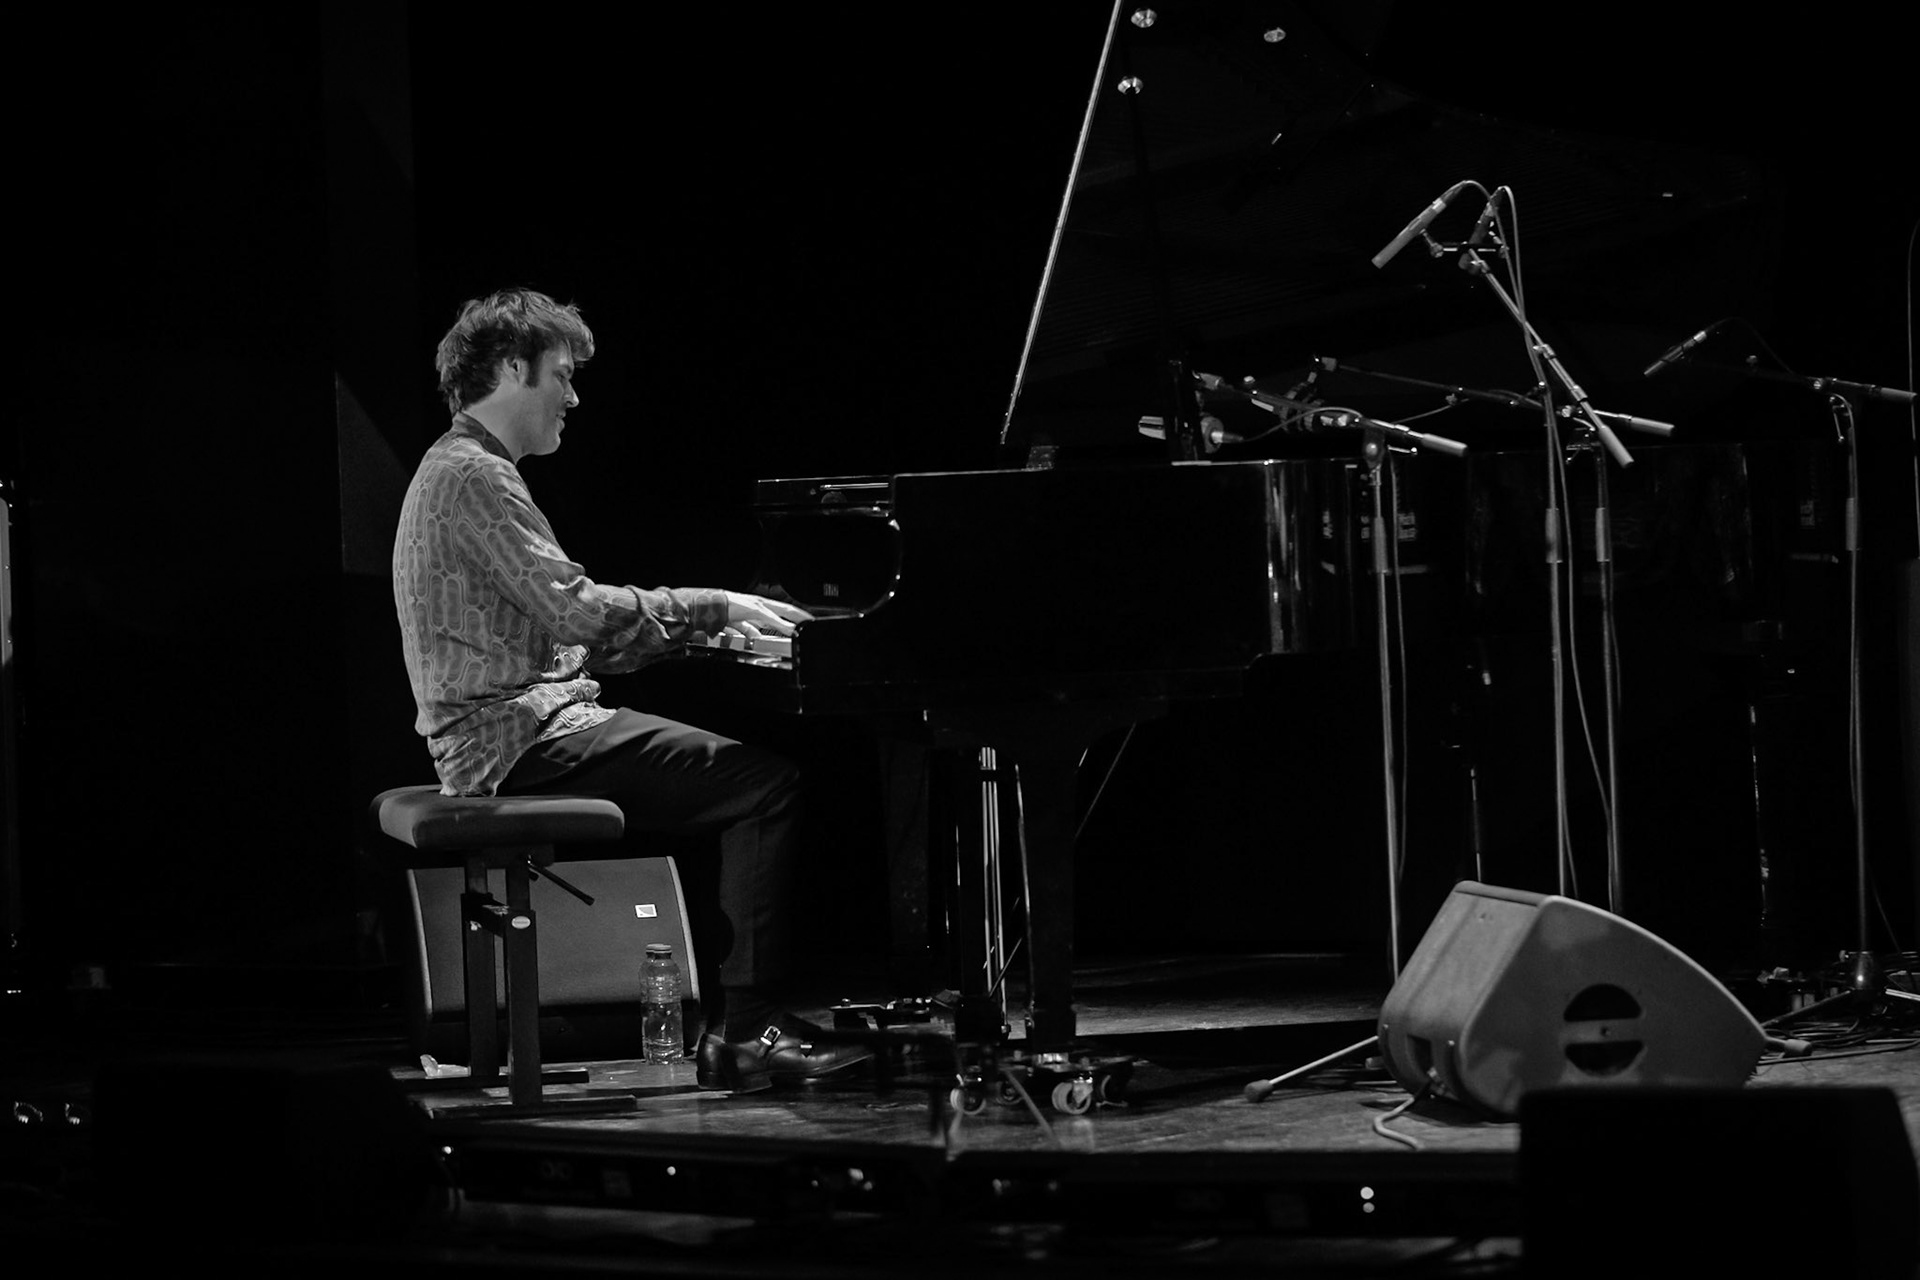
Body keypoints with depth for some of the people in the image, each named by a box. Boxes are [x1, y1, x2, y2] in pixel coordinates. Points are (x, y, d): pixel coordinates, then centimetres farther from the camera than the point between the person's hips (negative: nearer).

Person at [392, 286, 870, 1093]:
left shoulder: (464, 469, 21)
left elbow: (559, 632, 20)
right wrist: (715, 606, -13)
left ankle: (733, 1022, 3)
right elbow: (576, 609, -22)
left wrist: (703, 623, 13)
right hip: (519, 738, -11)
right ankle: (745, 1033, -18)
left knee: (738, 775, 12)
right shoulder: (474, 476, -12)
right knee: (766, 785, -16)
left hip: (512, 726, 11)